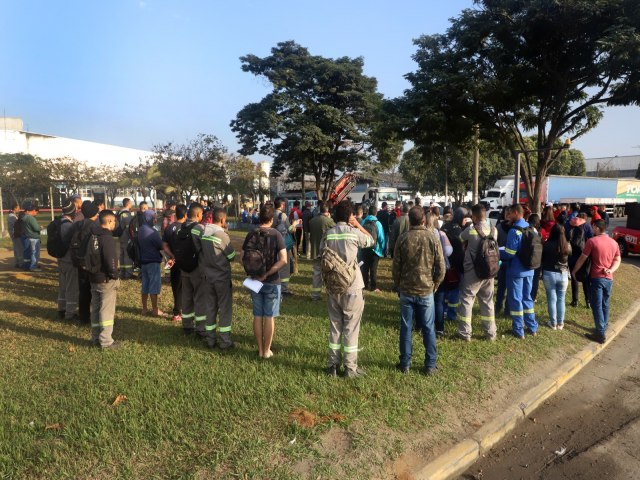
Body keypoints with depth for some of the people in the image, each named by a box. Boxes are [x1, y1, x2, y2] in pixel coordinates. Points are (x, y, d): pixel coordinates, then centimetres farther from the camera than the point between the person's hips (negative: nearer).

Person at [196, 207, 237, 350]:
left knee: (210, 307, 15)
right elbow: (232, 256, -8)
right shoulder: (222, 235, -17)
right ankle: (225, 341, 10)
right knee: (224, 308, 6)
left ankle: (210, 339, 22)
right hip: (222, 276, -5)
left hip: (206, 275, 5)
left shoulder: (203, 232, -1)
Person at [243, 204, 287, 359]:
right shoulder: (276, 235, -12)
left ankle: (260, 349, 22)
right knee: (269, 317, 7)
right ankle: (267, 350, 16)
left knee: (257, 316, 13)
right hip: (272, 282, -3)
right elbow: (283, 260, -20)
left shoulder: (251, 234, -2)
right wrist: (266, 274, -16)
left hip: (255, 281, 3)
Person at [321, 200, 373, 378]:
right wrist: (358, 225, 10)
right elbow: (371, 241, 8)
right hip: (352, 287, -3)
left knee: (334, 326, 13)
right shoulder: (354, 233, -9)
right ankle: (350, 368, 12)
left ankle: (332, 366, 20)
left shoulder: (328, 234, -1)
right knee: (351, 328, 6)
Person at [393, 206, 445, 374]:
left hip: (406, 290, 0)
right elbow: (441, 268, -4)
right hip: (426, 291, 0)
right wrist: (434, 285, 11)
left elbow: (396, 267, -2)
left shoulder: (403, 238, -6)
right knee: (428, 329, 9)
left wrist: (398, 286, 11)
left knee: (406, 328, 9)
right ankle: (430, 365, 16)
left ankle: (405, 364, 17)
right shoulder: (433, 238, -6)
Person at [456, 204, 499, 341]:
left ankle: (465, 333, 9)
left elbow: (459, 239, 5)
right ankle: (490, 333, 22)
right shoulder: (494, 230, 0)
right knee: (487, 302, 15)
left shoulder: (470, 231, -14)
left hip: (473, 272, -5)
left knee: (466, 300, 6)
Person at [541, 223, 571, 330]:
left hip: (549, 274, -2)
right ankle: (560, 323, 20)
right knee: (561, 299, 13)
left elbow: (542, 259, -3)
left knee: (551, 299, 8)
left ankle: (553, 323, 15)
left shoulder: (546, 245, -14)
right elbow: (570, 258, 7)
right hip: (563, 274, 2)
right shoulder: (567, 245, -7)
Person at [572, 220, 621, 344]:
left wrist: (574, 271, 7)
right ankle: (603, 328, 25)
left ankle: (601, 334, -3)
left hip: (596, 278, -6)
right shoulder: (614, 242, 9)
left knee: (597, 306, -2)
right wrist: (611, 270, -6)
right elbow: (617, 260, 9)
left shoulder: (592, 241, -10)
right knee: (605, 305, 16)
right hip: (609, 279, 6)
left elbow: (582, 259, -6)